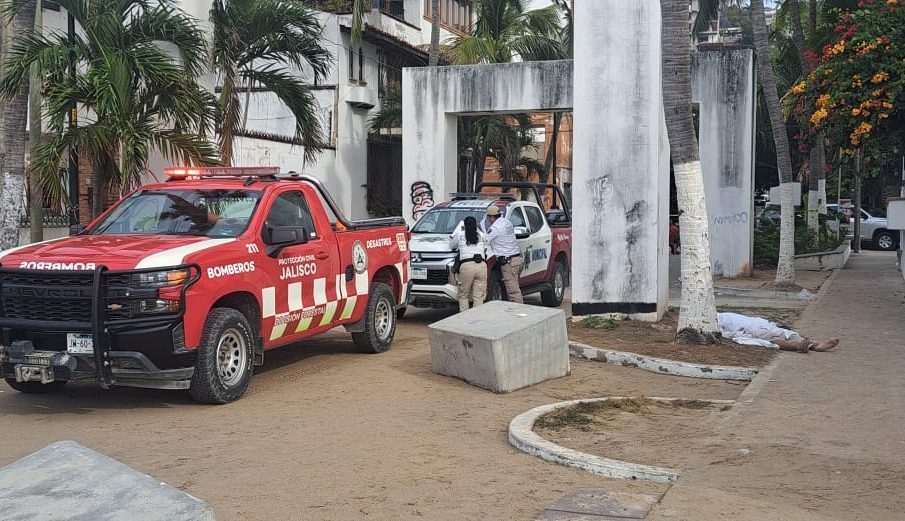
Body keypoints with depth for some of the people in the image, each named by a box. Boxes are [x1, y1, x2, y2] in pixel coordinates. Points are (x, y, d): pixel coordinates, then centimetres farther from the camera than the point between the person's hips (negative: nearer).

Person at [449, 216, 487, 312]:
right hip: (482, 266, 2)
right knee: (479, 297, 2)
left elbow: (451, 246, 25)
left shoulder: (460, 235, 11)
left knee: (463, 296, 7)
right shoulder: (481, 235, 18)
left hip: (467, 265, -2)